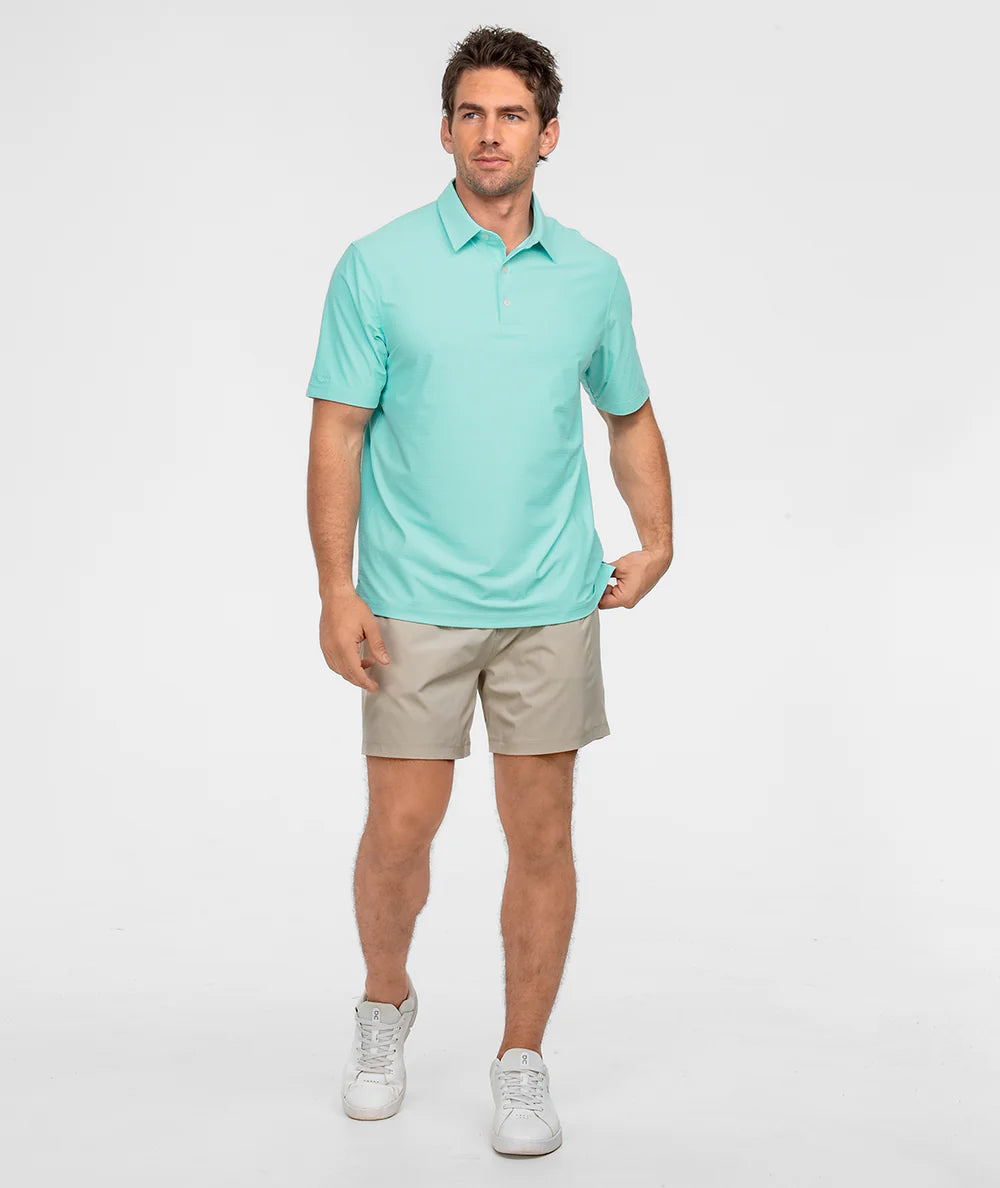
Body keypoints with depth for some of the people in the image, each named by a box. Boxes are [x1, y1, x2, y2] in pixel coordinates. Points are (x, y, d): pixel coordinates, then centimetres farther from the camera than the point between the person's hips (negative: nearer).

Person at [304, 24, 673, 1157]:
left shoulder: (592, 275, 6)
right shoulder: (378, 266, -2)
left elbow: (630, 417, 18)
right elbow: (338, 431, -3)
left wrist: (656, 544, 5)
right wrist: (335, 592, -10)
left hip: (552, 605, 2)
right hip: (412, 606, -2)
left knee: (542, 838, 5)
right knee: (399, 832, 2)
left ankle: (522, 1061, 20)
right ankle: (385, 1003, 32)